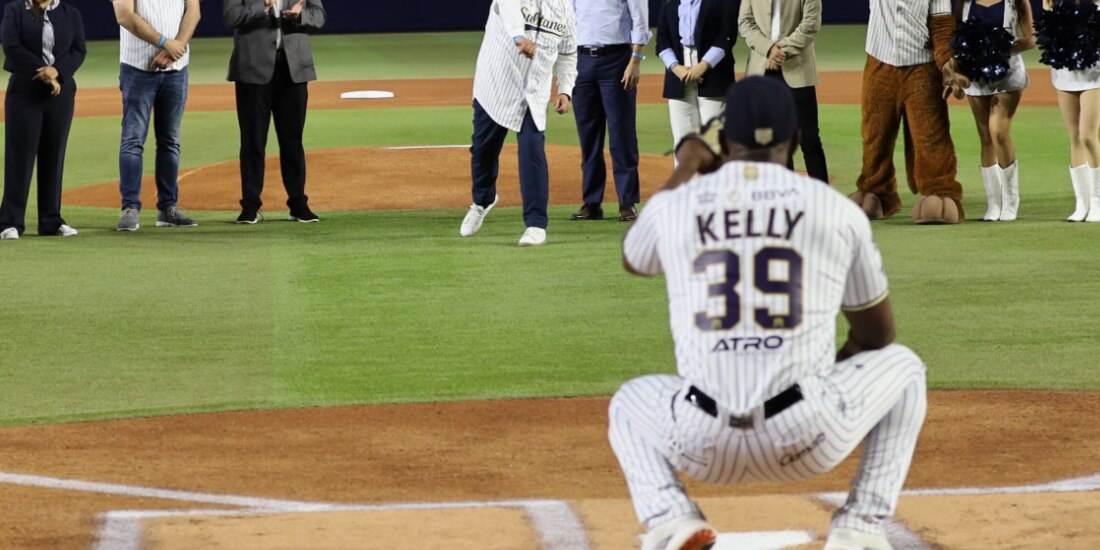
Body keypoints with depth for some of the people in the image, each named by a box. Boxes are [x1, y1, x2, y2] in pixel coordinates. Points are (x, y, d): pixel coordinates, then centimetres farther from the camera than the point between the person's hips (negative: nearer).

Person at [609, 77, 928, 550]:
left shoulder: (674, 206, 8)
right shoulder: (838, 211, 6)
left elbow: (633, 261, 35)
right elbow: (876, 335, 19)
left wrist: (684, 171, 44)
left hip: (705, 446, 1)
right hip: (810, 440, -1)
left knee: (631, 403, 36)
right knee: (901, 366, 28)